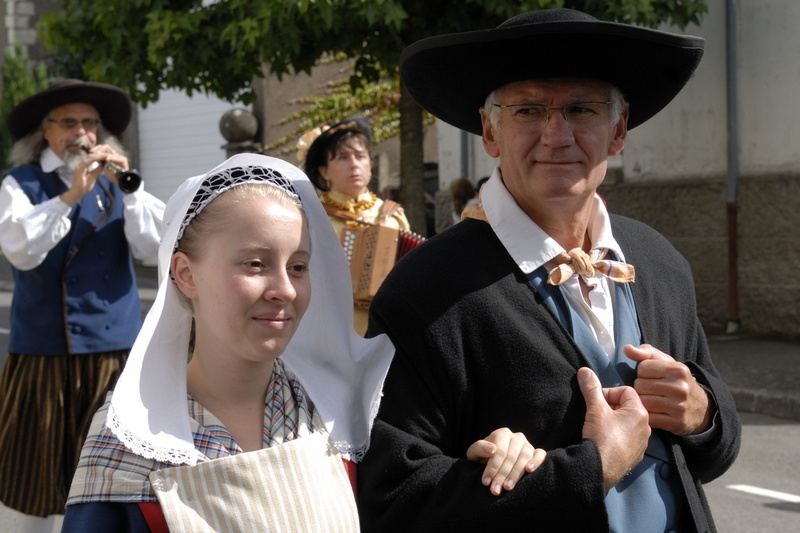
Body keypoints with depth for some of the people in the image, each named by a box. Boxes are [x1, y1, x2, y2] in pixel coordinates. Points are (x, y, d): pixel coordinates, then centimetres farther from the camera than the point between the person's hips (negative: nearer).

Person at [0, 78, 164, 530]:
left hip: (115, 345, 2)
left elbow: (153, 247, -4)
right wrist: (70, 195, -23)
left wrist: (129, 188, -16)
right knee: (42, 469, 6)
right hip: (45, 351, -2)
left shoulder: (115, 182, 9)